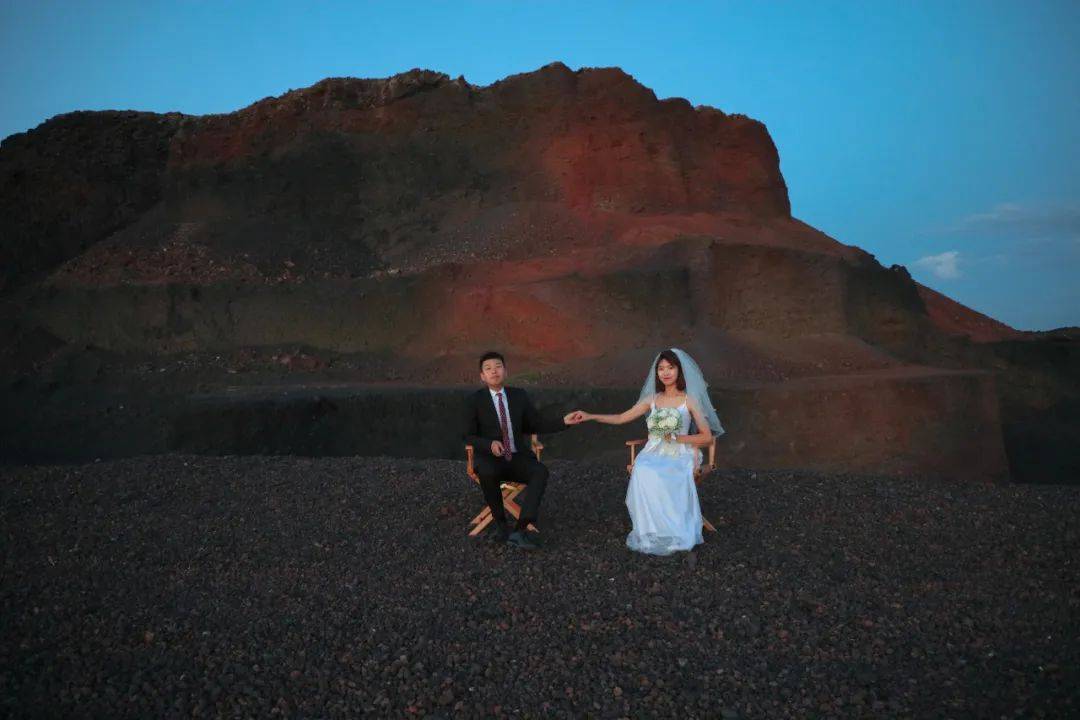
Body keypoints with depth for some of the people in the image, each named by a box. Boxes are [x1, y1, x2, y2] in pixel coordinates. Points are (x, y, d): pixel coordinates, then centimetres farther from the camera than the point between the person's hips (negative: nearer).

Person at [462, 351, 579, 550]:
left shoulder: (519, 396, 8)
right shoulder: (474, 401, 0)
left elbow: (539, 424, 10)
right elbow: (468, 436, -2)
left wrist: (564, 421, -6)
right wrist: (490, 444, -21)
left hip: (518, 458, 3)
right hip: (490, 459, -2)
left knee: (540, 472, -28)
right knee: (487, 474, -37)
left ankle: (522, 529, -35)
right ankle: (500, 522, -14)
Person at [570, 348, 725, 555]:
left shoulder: (689, 400, 4)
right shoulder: (651, 399, 13)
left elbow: (707, 437, 3)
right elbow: (621, 418, 10)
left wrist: (678, 437, -10)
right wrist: (589, 416, -1)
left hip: (679, 455, -2)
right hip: (652, 454, 3)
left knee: (667, 479, -36)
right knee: (643, 473, -33)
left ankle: (671, 533, -22)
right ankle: (650, 532, -22)